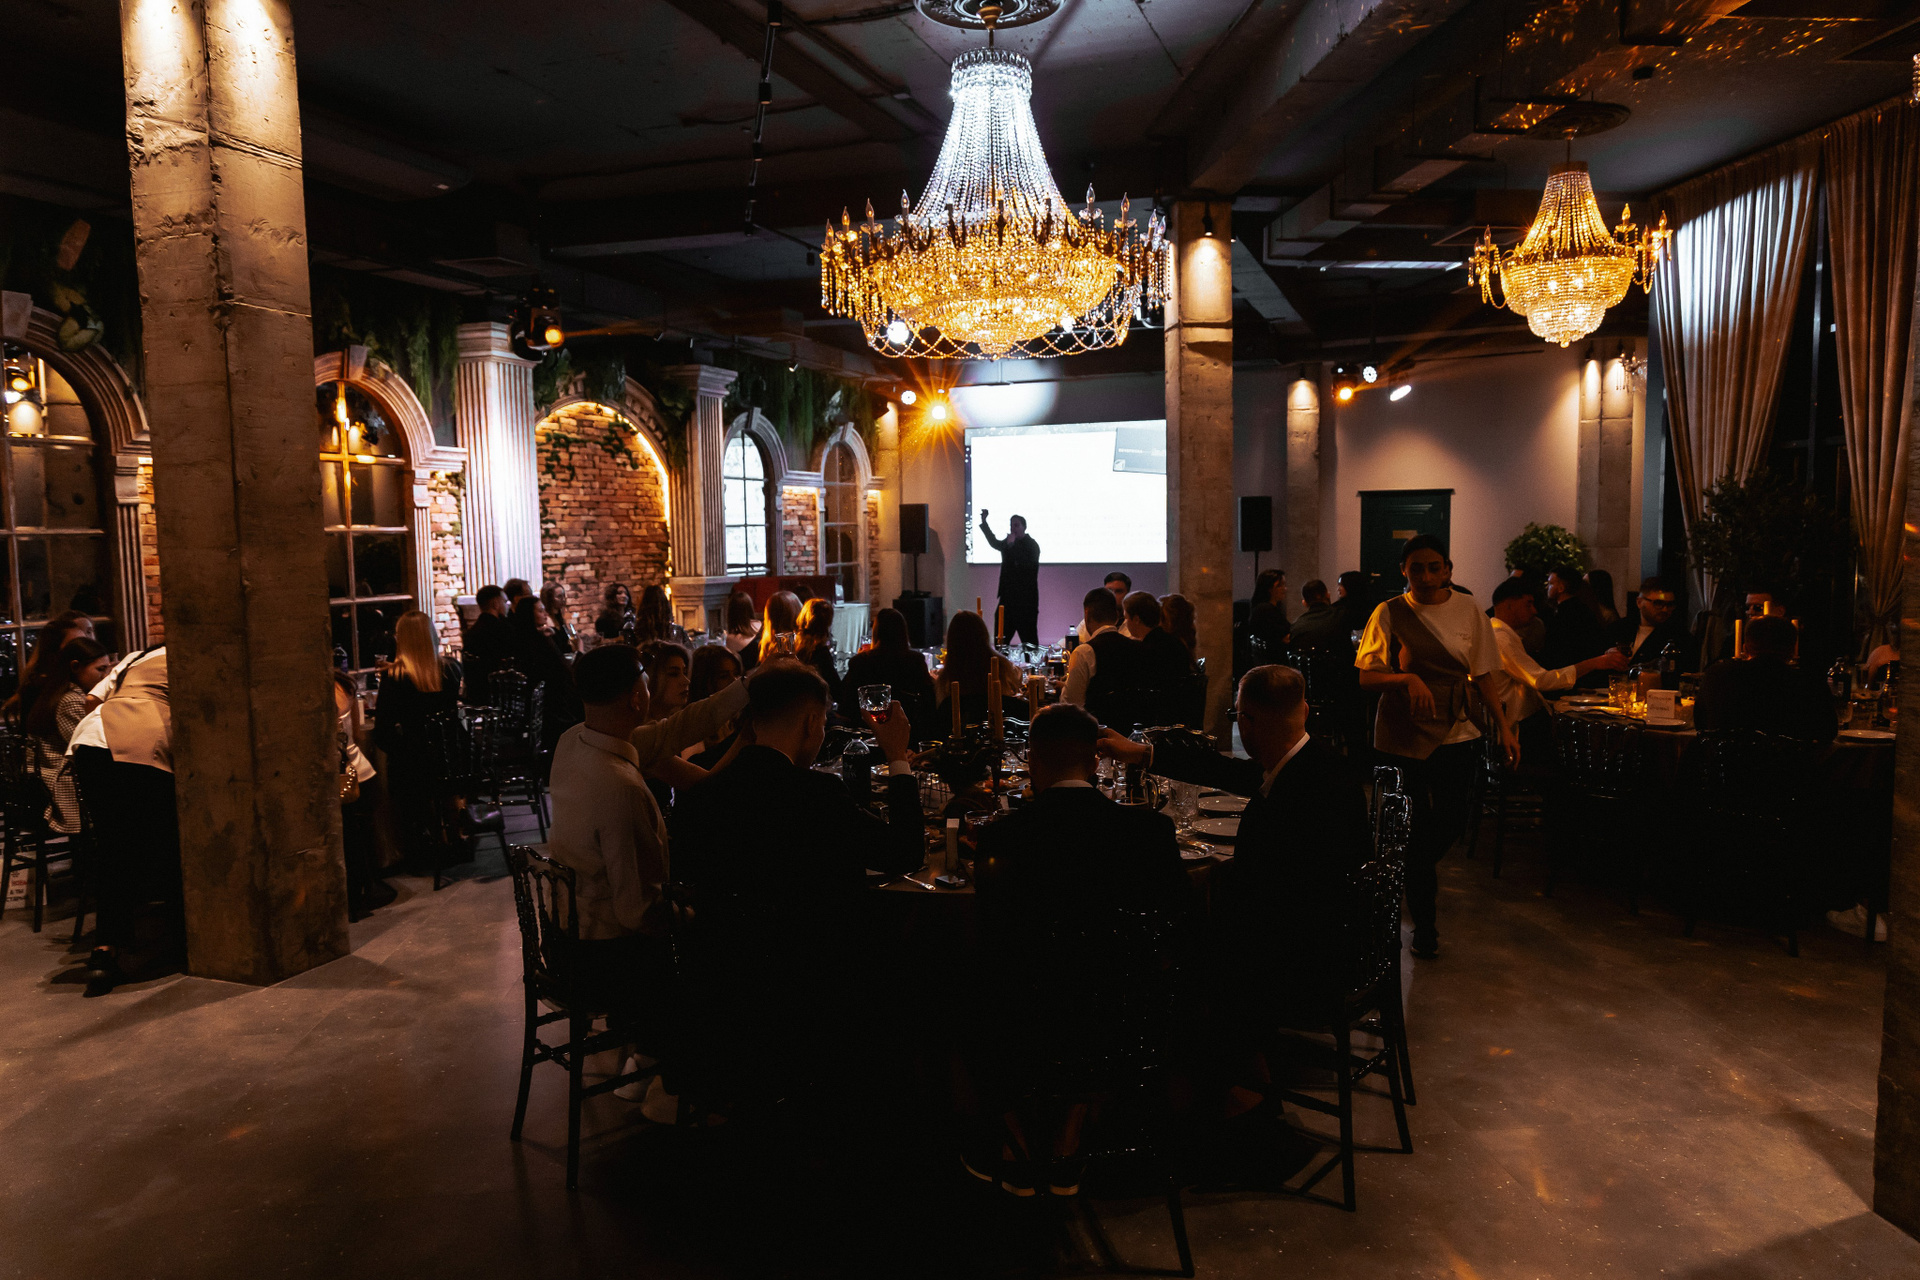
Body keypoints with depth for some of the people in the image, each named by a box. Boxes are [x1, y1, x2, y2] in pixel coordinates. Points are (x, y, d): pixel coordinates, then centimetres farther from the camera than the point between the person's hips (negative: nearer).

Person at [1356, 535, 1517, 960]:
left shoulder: (1468, 611, 3)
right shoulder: (1390, 614, -6)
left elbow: (1484, 675, 8)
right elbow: (1366, 676, -8)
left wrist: (1504, 727, 3)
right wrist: (1407, 678, -25)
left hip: (1456, 734, 3)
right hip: (1403, 735, -3)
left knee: (1451, 823, 4)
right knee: (1418, 830, 2)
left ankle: (1414, 874, 39)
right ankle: (1424, 927, 17)